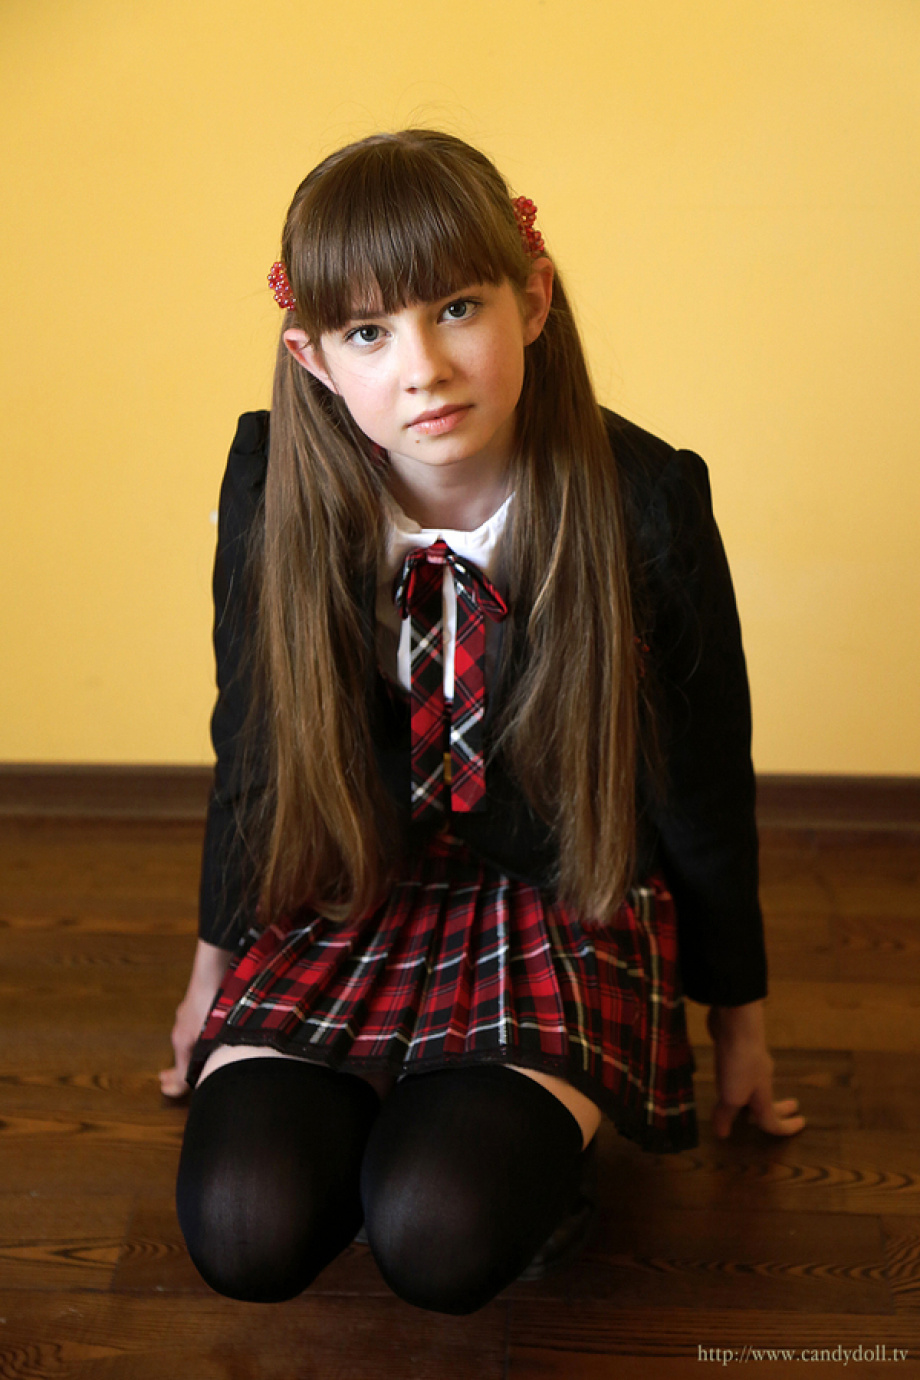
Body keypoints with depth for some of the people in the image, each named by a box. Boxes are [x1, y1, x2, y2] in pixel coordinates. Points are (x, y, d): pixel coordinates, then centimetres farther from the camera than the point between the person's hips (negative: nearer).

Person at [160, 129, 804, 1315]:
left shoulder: (645, 501, -17)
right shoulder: (275, 487, -11)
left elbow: (705, 781, -4)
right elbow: (250, 748, 4)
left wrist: (738, 1021, 9)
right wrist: (214, 972, 17)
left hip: (567, 905, -2)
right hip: (345, 903, 3)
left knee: (439, 1237, -25)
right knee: (245, 1233, -18)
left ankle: (527, 1141, 10)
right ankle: (381, 1115, 13)